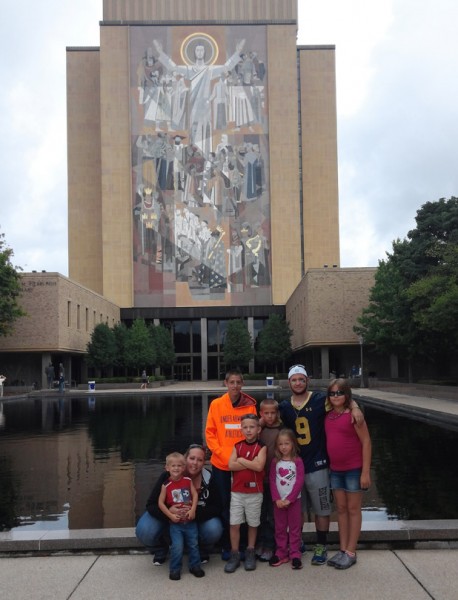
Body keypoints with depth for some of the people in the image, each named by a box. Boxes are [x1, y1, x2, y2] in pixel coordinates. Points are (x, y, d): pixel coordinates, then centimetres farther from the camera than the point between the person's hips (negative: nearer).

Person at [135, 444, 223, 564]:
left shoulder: (208, 478, -19)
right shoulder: (169, 476, -23)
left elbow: (216, 508, -19)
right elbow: (151, 505, -22)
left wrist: (195, 513, -38)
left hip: (198, 518, 1)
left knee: (214, 530, -30)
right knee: (144, 532, -27)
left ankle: (202, 552, 8)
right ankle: (160, 551, 10)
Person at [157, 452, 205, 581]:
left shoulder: (187, 480, -2)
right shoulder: (166, 485, -8)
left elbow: (195, 495, -4)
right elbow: (160, 502, -6)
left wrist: (193, 510, -15)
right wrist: (170, 515, -13)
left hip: (190, 520, 2)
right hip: (175, 522, -2)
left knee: (193, 544, 11)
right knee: (177, 547, -4)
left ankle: (195, 566, 27)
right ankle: (175, 569, 12)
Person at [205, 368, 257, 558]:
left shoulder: (250, 405, -1)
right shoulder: (216, 404, -1)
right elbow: (210, 433, -1)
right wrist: (223, 455, -11)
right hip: (221, 464, 0)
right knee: (225, 505, 8)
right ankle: (226, 546, 20)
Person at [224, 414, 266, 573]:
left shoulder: (261, 447, -4)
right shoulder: (237, 446, 5)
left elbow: (259, 466, -19)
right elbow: (231, 465, -8)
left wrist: (241, 460, -11)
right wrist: (251, 463, -14)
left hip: (255, 492, -2)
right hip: (237, 491, 2)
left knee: (253, 523, 10)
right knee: (234, 524, 1)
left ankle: (250, 553, 25)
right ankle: (234, 555, 12)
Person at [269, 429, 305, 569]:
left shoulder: (297, 461, -6)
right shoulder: (275, 462, 2)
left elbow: (299, 481, -10)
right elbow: (272, 481, -1)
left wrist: (289, 499, -14)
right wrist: (277, 499, -11)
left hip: (294, 500, -3)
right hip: (278, 501, 3)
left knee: (295, 528, 3)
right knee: (280, 528, 9)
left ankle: (295, 555, 10)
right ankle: (281, 553, 18)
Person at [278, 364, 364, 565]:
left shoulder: (320, 400, -5)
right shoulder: (284, 407, 7)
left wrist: (355, 408, -18)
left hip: (317, 465, -3)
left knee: (321, 509, 6)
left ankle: (321, 547, 20)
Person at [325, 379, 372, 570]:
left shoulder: (352, 415, -14)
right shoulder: (328, 416, 3)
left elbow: (366, 442, -14)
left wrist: (365, 472, -16)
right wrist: (327, 464, 2)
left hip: (354, 469, -6)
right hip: (335, 470, 6)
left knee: (353, 509, 5)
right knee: (341, 509, 12)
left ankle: (351, 552, 13)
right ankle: (342, 550, 21)